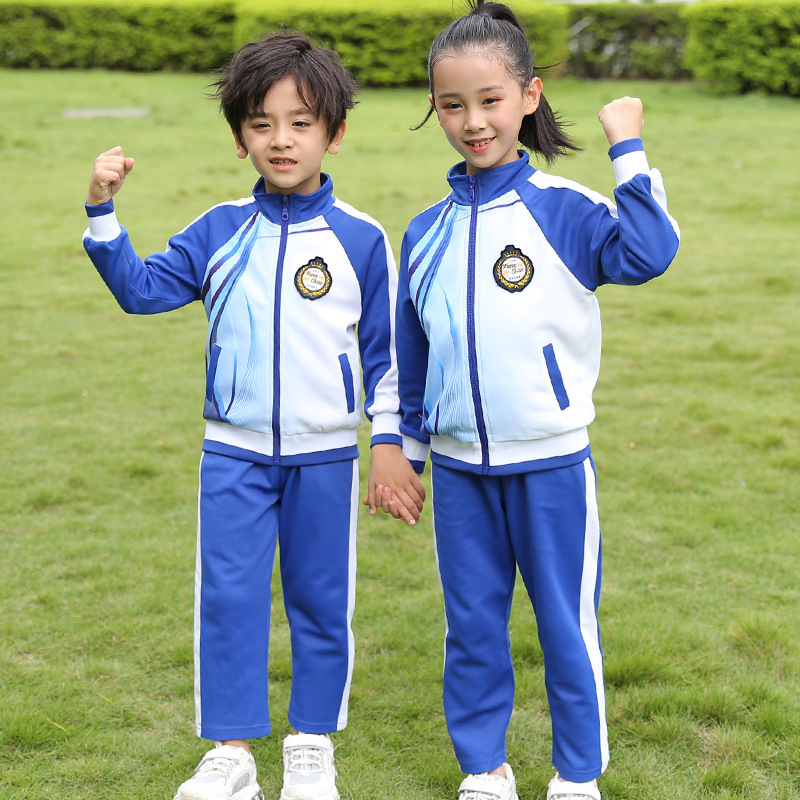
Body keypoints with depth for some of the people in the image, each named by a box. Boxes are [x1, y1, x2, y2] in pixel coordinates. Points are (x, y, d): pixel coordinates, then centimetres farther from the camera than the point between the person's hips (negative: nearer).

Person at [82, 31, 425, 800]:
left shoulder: (360, 238, -4)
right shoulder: (219, 231, 1)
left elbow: (385, 347, 0)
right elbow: (141, 287, 1)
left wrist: (389, 442, -1)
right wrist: (102, 212, -11)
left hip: (324, 454, -1)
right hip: (233, 453, 1)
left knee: (321, 600, 9)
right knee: (227, 597, 2)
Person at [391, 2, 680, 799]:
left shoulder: (564, 210, -8)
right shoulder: (425, 233, 4)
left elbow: (649, 252, -27)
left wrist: (627, 149, -23)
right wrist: (406, 452, 16)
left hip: (552, 465, -3)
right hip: (459, 471, 4)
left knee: (566, 625, 8)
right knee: (472, 628, 14)